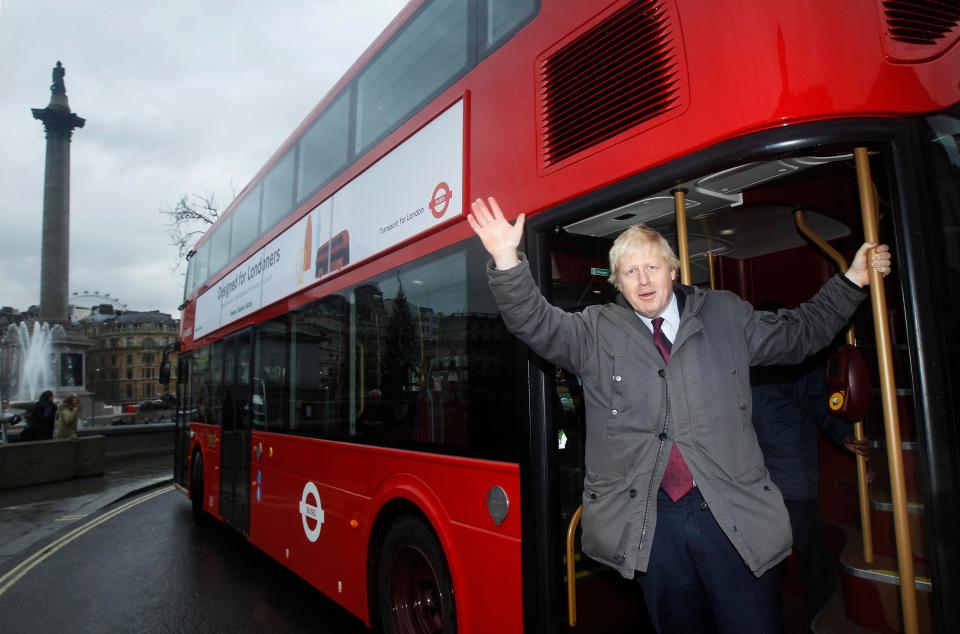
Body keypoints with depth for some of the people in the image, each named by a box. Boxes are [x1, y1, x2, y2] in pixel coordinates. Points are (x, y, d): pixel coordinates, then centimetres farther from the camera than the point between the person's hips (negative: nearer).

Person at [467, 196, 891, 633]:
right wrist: (507, 260, -21)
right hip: (649, 519, 0)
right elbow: (537, 324, -7)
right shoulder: (596, 330, 6)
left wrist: (852, 281, 14)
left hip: (734, 513, 1)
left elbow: (799, 334, 21)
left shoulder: (725, 315, 11)